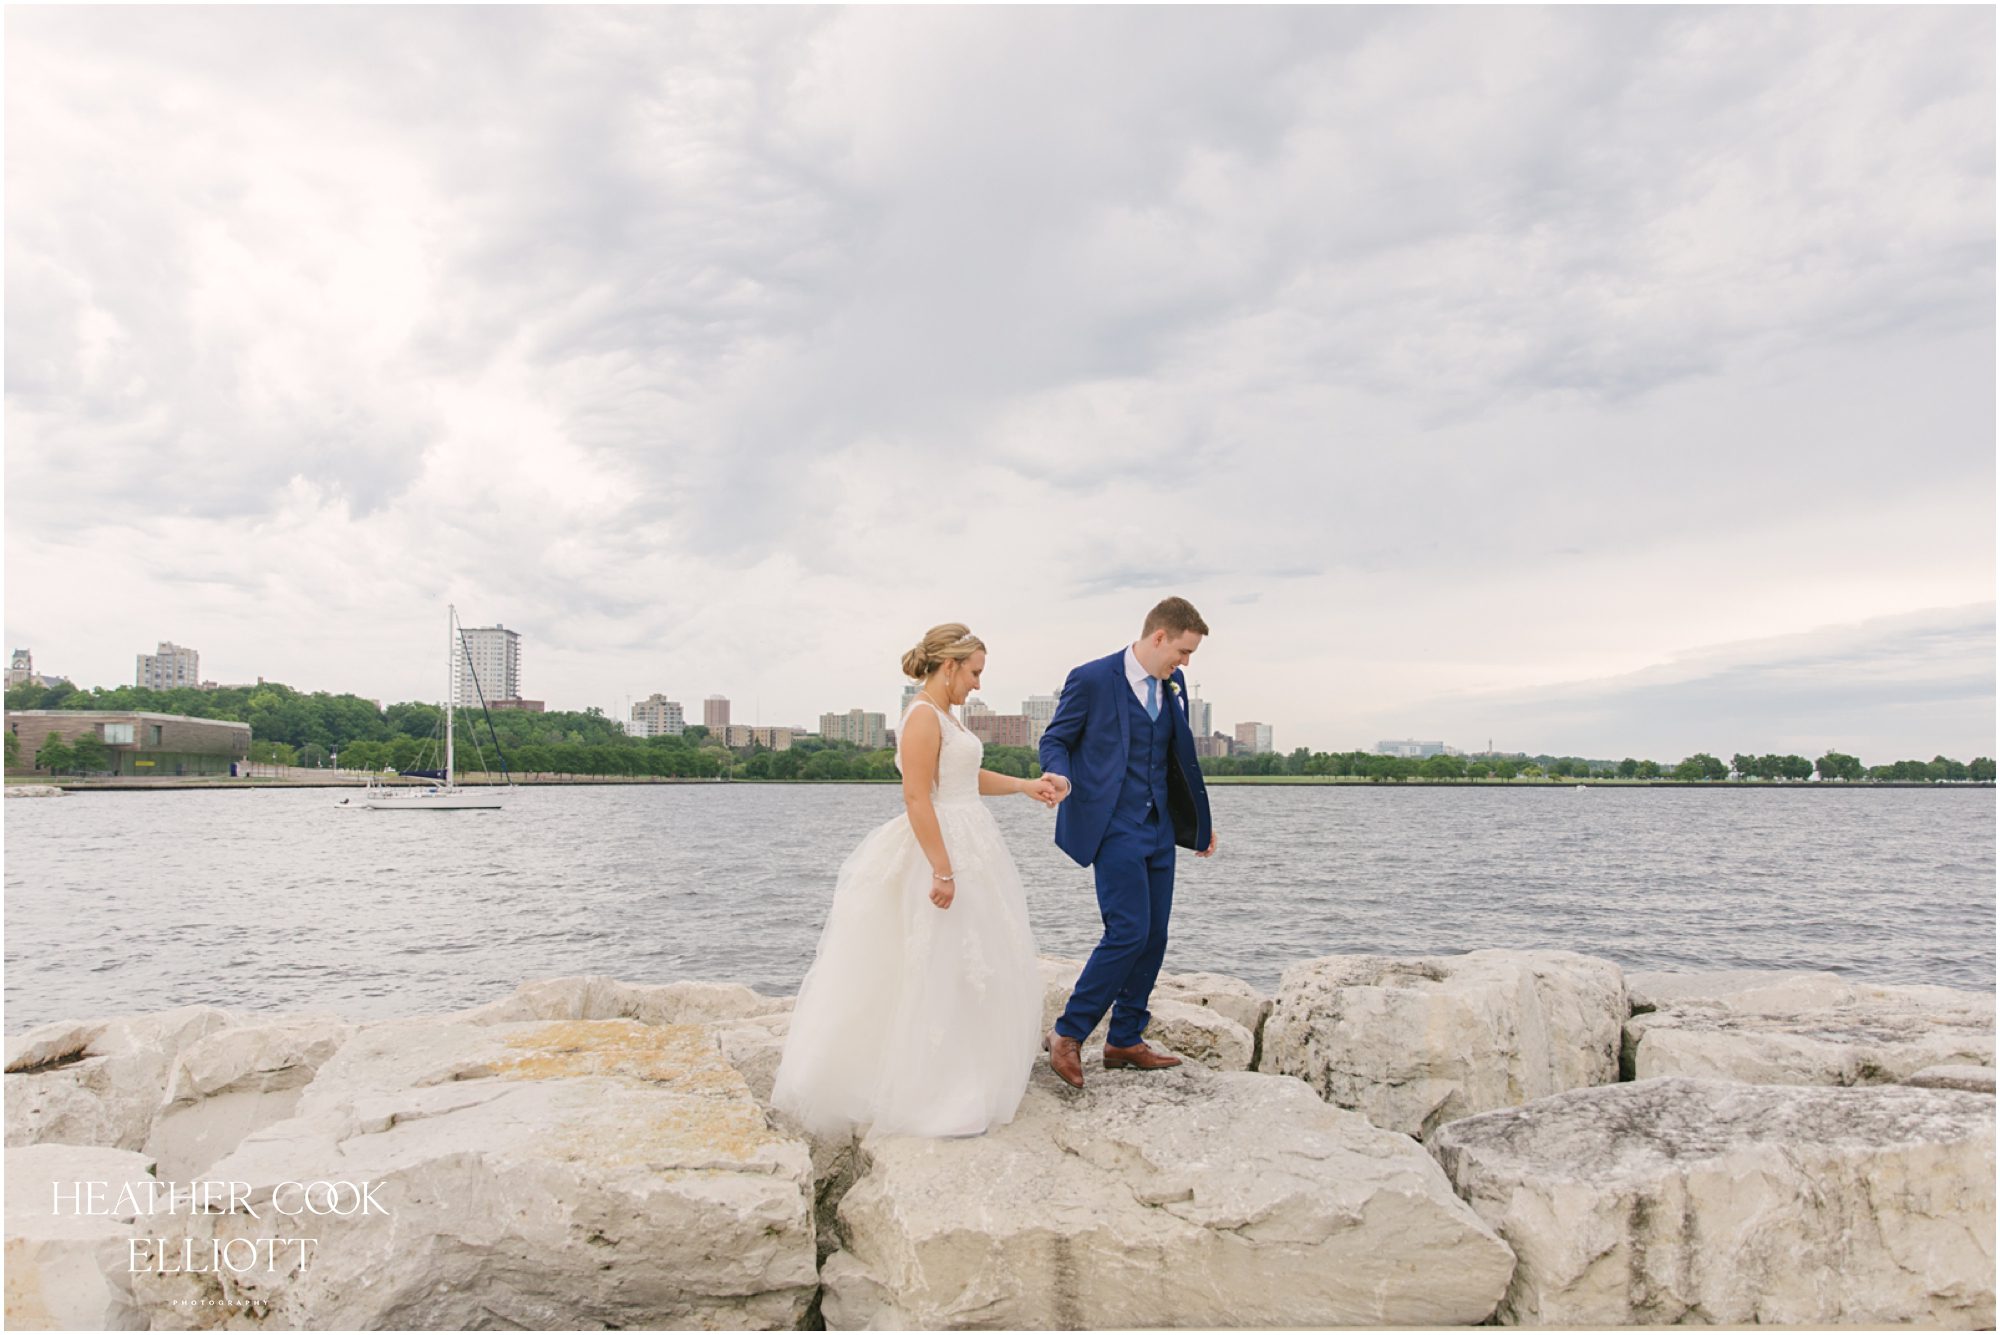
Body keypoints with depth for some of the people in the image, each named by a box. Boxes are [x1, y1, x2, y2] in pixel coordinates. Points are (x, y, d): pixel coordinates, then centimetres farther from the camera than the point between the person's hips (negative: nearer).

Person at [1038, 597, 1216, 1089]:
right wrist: (1059, 773, -24)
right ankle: (1067, 1035, 0)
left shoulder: (1173, 685, 10)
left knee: (1153, 937, 9)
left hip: (1159, 827, 7)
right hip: (1114, 827, -7)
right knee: (1129, 932, -14)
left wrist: (1200, 821, 24)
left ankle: (1125, 1040, 22)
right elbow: (1055, 738, -2)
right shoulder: (1092, 679, -9)